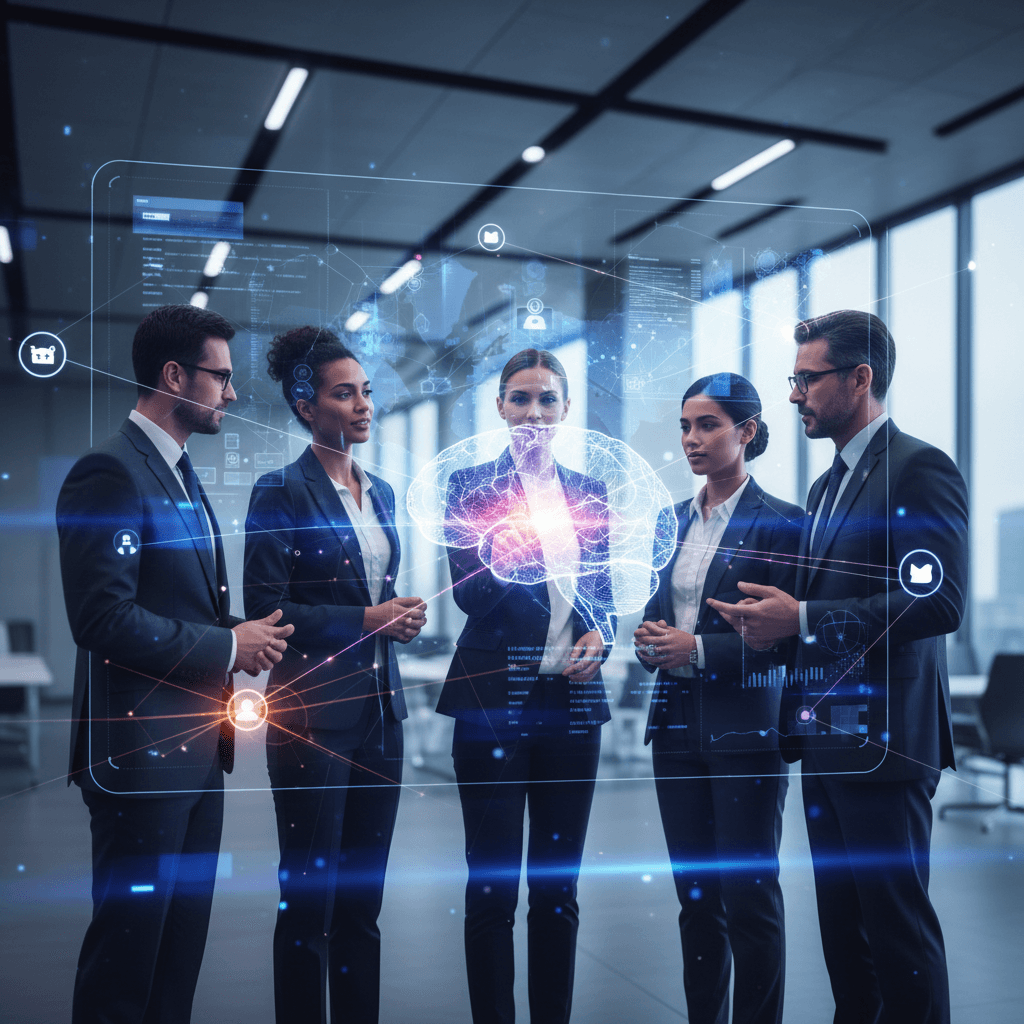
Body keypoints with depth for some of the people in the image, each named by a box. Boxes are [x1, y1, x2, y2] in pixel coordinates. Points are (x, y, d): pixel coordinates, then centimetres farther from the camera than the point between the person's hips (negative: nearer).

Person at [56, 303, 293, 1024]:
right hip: (143, 750, -9)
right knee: (130, 939, 4)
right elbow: (104, 619, -23)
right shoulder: (111, 472, -15)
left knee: (184, 937, 17)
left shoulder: (182, 472, 16)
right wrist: (228, 647, -16)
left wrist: (245, 637, 4)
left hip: (198, 747, 9)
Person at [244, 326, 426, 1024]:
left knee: (363, 898, 13)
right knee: (310, 897, 3)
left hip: (380, 707, 7)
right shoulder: (281, 492, -7)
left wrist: (401, 615, 4)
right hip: (313, 711, -6)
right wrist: (366, 619, -16)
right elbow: (264, 611, -12)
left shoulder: (380, 492, 14)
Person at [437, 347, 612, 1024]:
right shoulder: (472, 485, -1)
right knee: (493, 886, 3)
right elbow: (470, 593, -11)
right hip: (495, 700, -4)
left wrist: (598, 639, -4)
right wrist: (505, 535, -25)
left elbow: (602, 591, 14)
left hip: (572, 699, 4)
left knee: (559, 886, 12)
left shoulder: (589, 493, 10)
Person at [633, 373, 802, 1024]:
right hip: (677, 721, 6)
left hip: (745, 726, -6)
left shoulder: (780, 521, -7)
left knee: (749, 892, -1)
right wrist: (651, 641, -1)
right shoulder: (676, 519, 12)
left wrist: (699, 649, -17)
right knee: (694, 891, 13)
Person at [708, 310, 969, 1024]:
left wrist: (802, 618, -20)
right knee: (842, 925, 15)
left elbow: (939, 602, -22)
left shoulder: (920, 470, -10)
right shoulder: (827, 487, 19)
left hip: (882, 740, -9)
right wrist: (776, 623, 4)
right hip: (826, 738, 9)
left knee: (897, 926, -2)